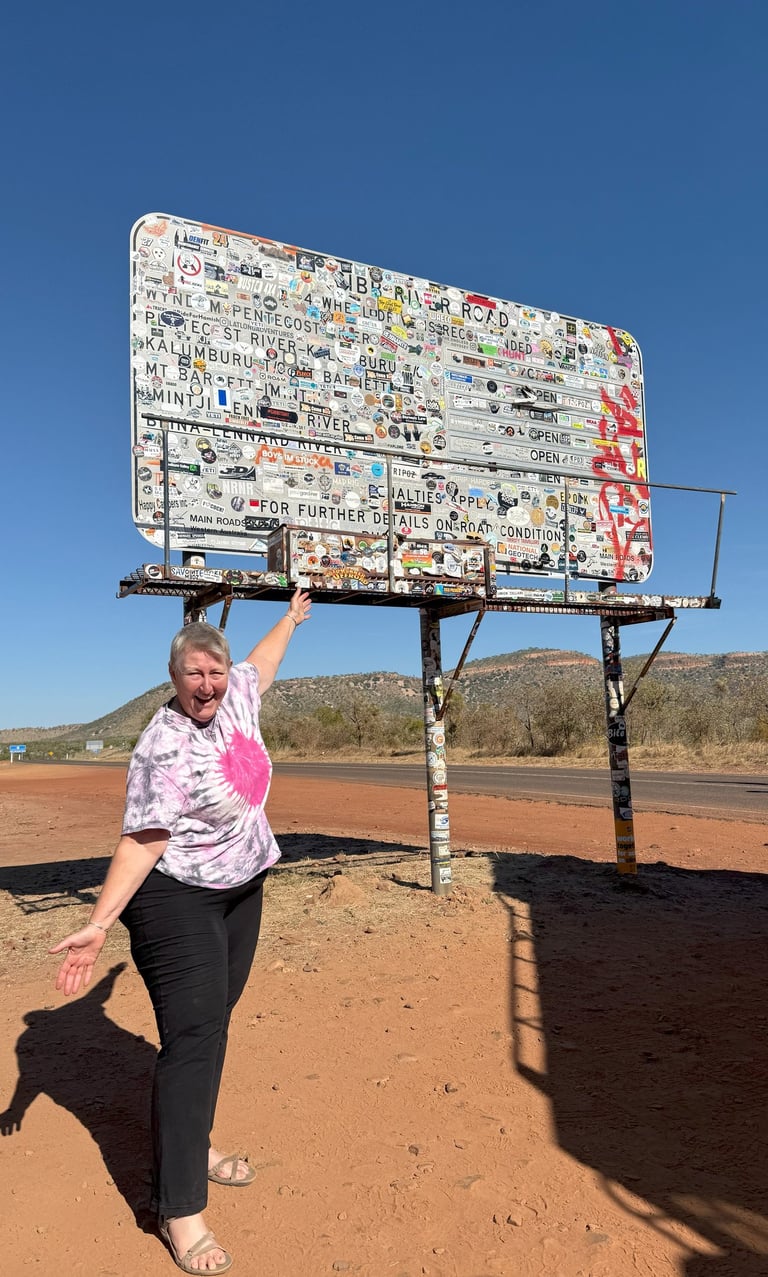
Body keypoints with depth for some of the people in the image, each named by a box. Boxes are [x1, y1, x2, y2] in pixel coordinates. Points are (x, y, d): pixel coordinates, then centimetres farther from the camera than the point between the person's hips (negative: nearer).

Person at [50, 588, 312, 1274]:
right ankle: (180, 1209, 4)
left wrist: (291, 618, 33)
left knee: (214, 1020, 17)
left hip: (241, 892, 8)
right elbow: (142, 840, -26)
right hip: (178, 902, -8)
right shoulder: (164, 747, -24)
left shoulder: (236, 697, -3)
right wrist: (98, 923, -33)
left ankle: (192, 1142, 35)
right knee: (193, 1035, -7)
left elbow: (262, 661, 18)